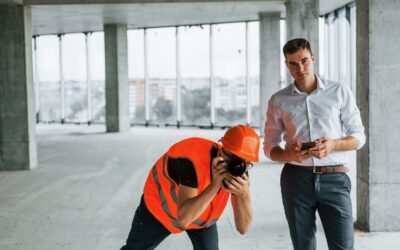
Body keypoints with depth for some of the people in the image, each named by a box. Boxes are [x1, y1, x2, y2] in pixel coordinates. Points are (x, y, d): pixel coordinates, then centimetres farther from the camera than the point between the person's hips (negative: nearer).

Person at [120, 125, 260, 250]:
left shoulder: (240, 169, -27)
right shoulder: (192, 160, -42)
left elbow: (243, 228, -28)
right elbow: (183, 218, -47)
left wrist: (244, 194, -45)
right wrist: (215, 185, -54)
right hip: (159, 205, -3)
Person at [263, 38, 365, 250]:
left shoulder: (340, 92, 4)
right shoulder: (278, 101, 6)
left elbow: (358, 136, 6)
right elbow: (270, 147, 8)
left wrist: (333, 144, -16)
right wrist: (289, 155, -15)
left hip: (334, 179, -1)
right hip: (296, 178, 1)